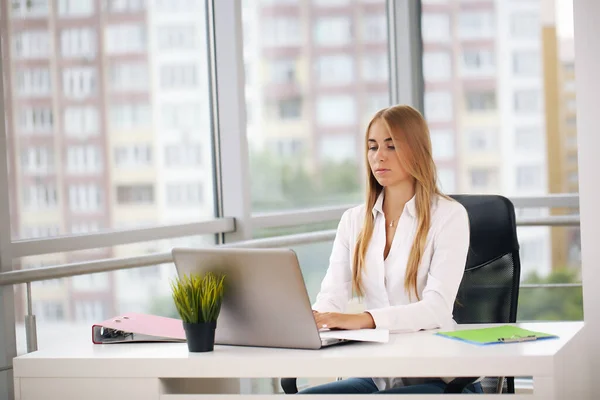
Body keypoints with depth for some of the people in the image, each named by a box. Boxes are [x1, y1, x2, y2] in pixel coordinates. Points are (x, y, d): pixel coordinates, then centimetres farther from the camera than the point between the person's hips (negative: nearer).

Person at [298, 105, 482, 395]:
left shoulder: (449, 216, -4)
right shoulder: (354, 221, 12)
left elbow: (437, 308, -18)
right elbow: (333, 296, 1)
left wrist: (364, 319, -35)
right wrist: (312, 316, -26)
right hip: (377, 377, 5)